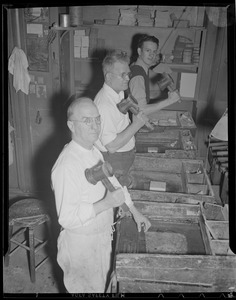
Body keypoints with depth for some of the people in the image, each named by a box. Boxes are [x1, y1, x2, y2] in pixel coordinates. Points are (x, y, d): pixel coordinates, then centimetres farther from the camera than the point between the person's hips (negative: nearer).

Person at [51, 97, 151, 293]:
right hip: (81, 242, -8)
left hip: (102, 235, 8)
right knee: (86, 289, 16)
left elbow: (112, 182, 11)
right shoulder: (67, 165, -30)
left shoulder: (94, 151, 0)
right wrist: (105, 204, -34)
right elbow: (67, 218, -30)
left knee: (100, 284, 28)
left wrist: (135, 211, 8)